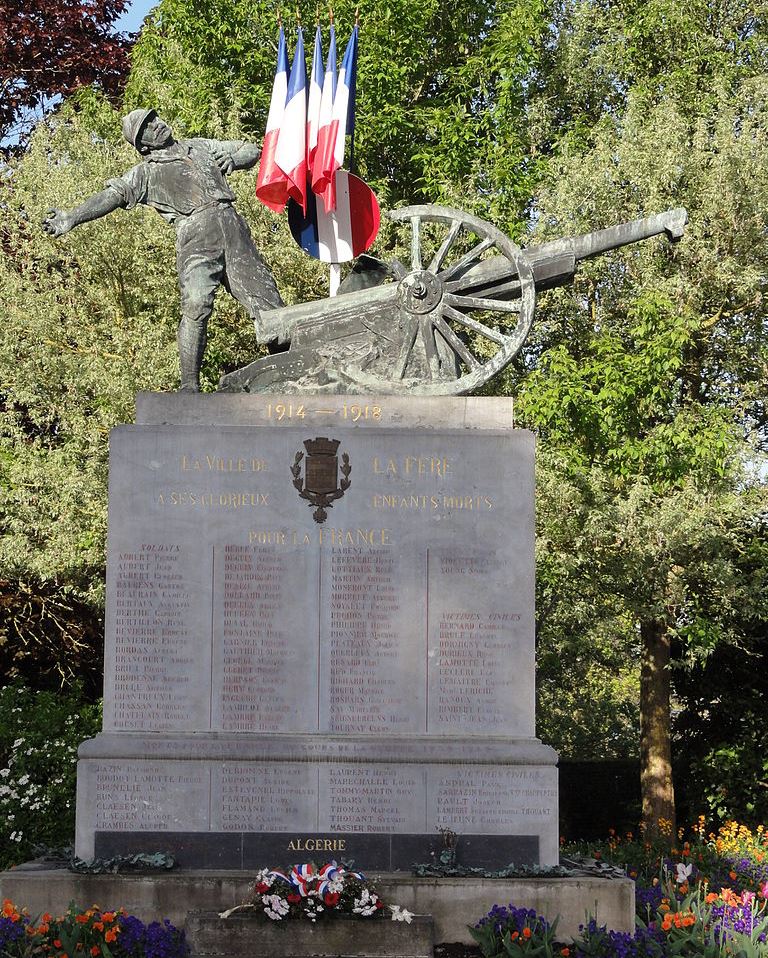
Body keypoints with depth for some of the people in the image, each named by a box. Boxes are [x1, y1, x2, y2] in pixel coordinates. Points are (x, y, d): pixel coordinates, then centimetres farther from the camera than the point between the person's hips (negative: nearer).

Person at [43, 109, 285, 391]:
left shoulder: (200, 146, 29)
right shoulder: (145, 173, 18)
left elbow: (252, 150, 32)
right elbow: (111, 195, 4)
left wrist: (234, 159, 8)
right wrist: (72, 217, -11)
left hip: (231, 225, 4)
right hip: (195, 234, -4)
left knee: (263, 295, -2)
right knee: (196, 306, -22)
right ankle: (189, 387, -20)